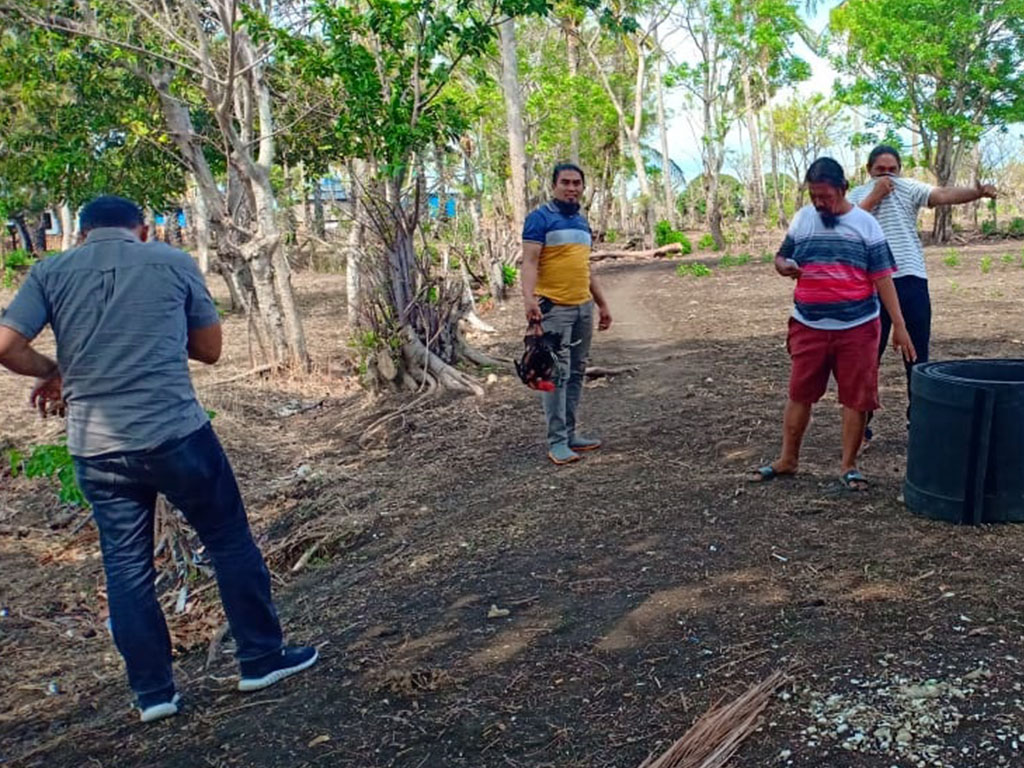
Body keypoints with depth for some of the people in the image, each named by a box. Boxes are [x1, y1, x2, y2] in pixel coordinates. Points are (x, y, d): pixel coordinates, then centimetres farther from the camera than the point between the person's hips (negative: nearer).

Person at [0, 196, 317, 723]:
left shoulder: (50, 273, 6)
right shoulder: (174, 263, 3)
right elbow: (209, 349, 8)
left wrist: (52, 372, 14)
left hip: (96, 447, 3)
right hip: (176, 433, -2)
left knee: (126, 567, 14)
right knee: (230, 542, 13)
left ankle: (153, 692, 22)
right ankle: (262, 659, 22)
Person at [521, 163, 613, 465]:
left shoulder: (582, 222, 18)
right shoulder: (540, 218, -5)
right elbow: (529, 262, -14)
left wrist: (602, 304, 23)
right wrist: (529, 299, -29)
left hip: (584, 307, 8)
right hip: (554, 308, -7)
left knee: (577, 373, 9)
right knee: (558, 373, -8)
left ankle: (570, 433, 17)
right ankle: (557, 442, -3)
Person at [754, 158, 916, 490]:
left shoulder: (865, 224, -2)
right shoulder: (802, 218, 4)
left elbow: (883, 278, -3)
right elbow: (781, 257, 15)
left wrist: (899, 326, -7)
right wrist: (784, 266, -11)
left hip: (858, 328, -2)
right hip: (809, 327, 2)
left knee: (856, 398, 3)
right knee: (799, 394, 8)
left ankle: (848, 466, 17)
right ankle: (787, 459, 23)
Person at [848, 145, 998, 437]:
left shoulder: (909, 189, 5)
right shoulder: (857, 195, 7)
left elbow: (943, 195, -12)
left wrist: (978, 192, -30)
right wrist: (875, 196, -9)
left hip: (911, 280, 1)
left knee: (917, 353, 10)